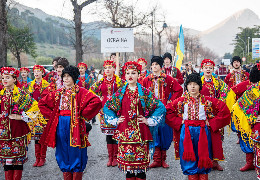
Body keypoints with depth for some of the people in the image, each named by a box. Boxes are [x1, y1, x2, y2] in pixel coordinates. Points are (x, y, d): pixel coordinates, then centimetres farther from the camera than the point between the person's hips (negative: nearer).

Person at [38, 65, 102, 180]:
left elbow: (96, 102, -16)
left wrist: (82, 115, -13)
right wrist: (51, 115, 8)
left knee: (76, 154, -1)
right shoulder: (58, 93, 12)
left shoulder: (80, 92, -2)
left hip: (75, 125, -5)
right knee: (63, 153, 7)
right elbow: (42, 103, 20)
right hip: (60, 126, 5)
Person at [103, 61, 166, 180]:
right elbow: (107, 107, 18)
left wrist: (149, 121, -2)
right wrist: (114, 120, 8)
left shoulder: (144, 92, 1)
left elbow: (160, 107, 3)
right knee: (127, 159, 4)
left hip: (140, 132, -2)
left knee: (141, 159, -1)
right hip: (124, 132, 2)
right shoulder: (120, 93, 7)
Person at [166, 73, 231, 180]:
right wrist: (179, 123, -4)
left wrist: (211, 124, -4)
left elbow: (224, 110, -1)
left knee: (203, 159, 1)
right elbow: (168, 112, 4)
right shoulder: (181, 101, 6)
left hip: (203, 133, 0)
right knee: (190, 159, 0)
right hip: (187, 132, 1)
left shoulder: (207, 101, 3)